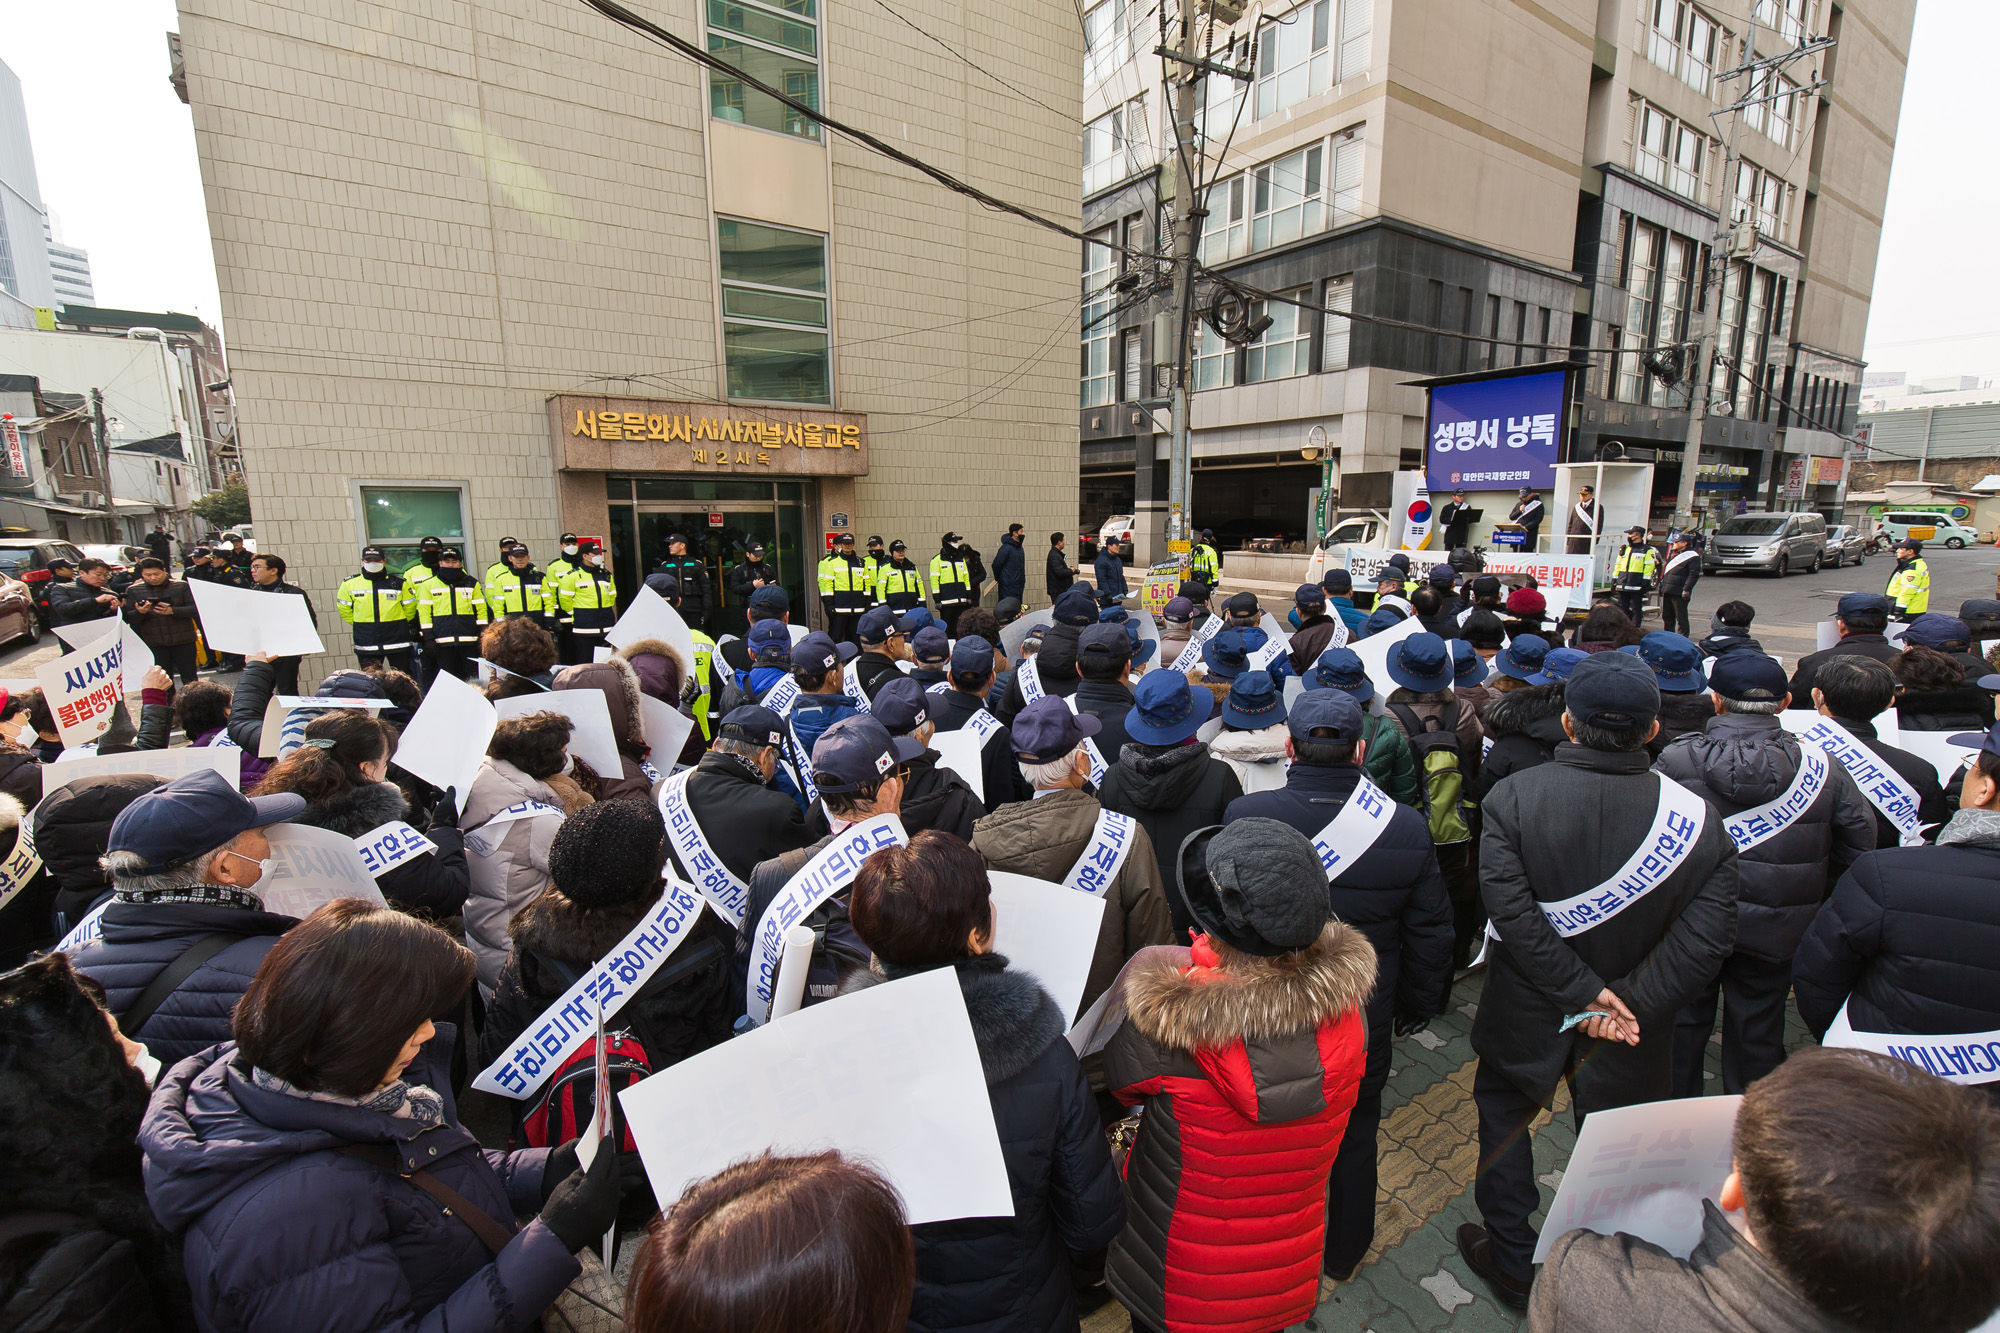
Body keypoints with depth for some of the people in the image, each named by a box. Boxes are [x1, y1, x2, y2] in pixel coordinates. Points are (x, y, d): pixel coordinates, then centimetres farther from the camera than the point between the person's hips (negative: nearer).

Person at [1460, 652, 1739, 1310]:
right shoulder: (1696, 816, -15)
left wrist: (1581, 991, -17)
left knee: (1504, 1113, 23)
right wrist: (1627, 1003, -16)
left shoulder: (1514, 795, -21)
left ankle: (1512, 1264, 38)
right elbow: (1706, 935, -18)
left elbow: (1511, 909, -26)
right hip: (1632, 1033, 2)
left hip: (1528, 1013, -1)